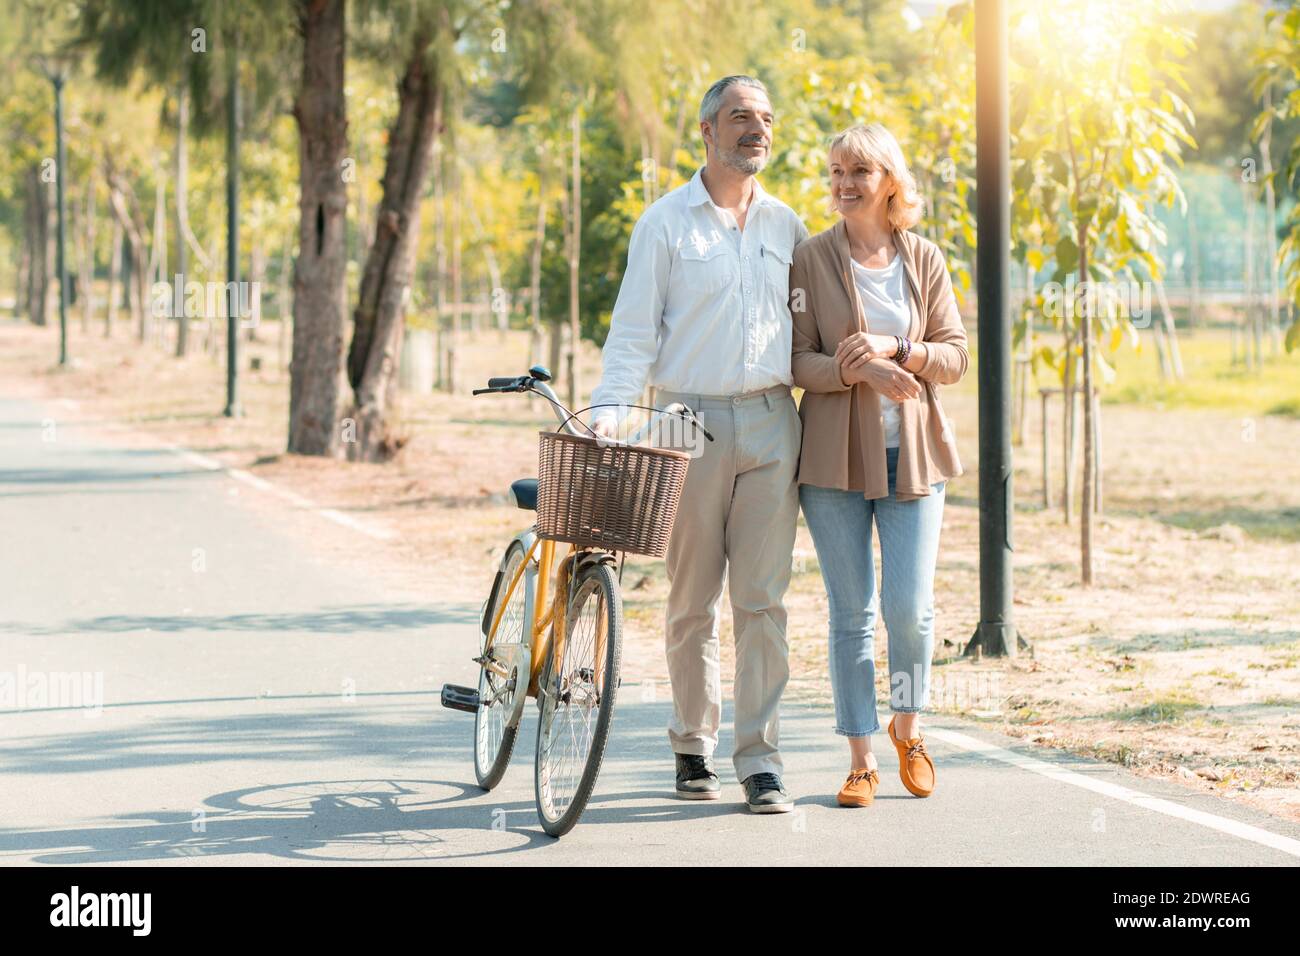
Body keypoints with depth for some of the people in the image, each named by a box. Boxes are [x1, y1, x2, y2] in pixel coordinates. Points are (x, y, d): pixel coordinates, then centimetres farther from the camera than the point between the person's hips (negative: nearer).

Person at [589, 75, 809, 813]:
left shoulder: (787, 226, 14)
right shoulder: (666, 223, 3)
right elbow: (634, 330, -1)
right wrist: (612, 408, -13)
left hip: (772, 425, 2)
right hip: (692, 424, -2)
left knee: (763, 599, -2)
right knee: (693, 601, 3)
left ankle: (761, 760, -1)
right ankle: (694, 746, 18)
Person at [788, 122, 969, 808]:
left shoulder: (925, 260, 6)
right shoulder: (810, 260, 0)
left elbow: (955, 356, 5)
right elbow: (796, 360, -4)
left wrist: (896, 350, -13)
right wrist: (859, 370, -21)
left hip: (913, 452, 1)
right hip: (836, 456, -1)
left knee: (909, 606, -5)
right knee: (851, 614, 1)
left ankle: (907, 726, 22)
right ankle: (861, 760, 11)